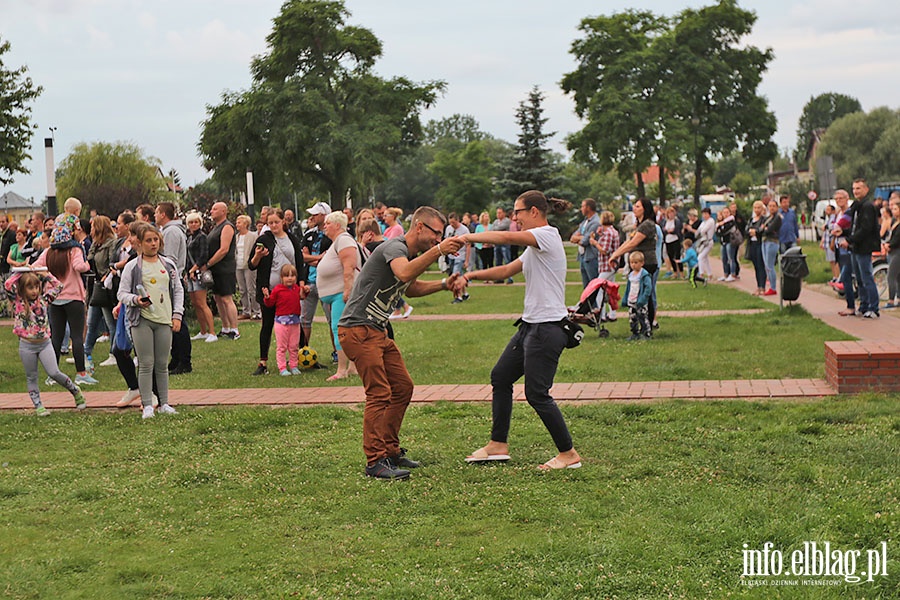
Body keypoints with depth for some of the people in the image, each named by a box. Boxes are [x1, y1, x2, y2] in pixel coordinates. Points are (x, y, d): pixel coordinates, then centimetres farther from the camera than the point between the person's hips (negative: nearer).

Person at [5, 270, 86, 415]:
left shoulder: (43, 299, 4)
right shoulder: (18, 301, -2)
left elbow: (58, 286, 9)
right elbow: (8, 285, -15)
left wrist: (44, 274, 7)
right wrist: (19, 273, -5)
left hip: (45, 343, 1)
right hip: (27, 345, 0)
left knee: (54, 373, -7)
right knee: (31, 377, 7)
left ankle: (75, 391, 11)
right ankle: (38, 406, 13)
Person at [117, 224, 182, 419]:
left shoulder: (169, 264, 12)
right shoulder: (132, 267, 2)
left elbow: (178, 290, 17)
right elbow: (122, 293, 2)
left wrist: (177, 315, 8)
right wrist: (136, 300, -17)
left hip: (164, 320, 3)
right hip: (142, 320, -3)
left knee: (162, 364, 6)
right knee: (146, 364, -4)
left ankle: (164, 404, 15)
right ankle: (147, 406, 0)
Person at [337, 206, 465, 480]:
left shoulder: (412, 254, 16)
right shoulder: (395, 247, -15)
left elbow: (411, 288, 34)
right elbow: (403, 273, -38)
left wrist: (444, 284, 22)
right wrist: (437, 250, -39)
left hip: (378, 332, 11)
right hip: (358, 330, -11)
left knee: (403, 387, 12)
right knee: (379, 393, -14)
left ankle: (390, 451, 21)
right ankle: (375, 463, -12)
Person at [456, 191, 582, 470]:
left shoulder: (547, 235, -13)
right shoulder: (535, 245, 18)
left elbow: (507, 237, -27)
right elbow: (506, 270, 18)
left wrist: (465, 237, -22)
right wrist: (471, 276, 7)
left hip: (547, 328, -11)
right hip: (530, 324, 11)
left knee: (537, 394, -7)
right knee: (500, 377, 15)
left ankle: (568, 454, 4)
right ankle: (498, 444, 23)